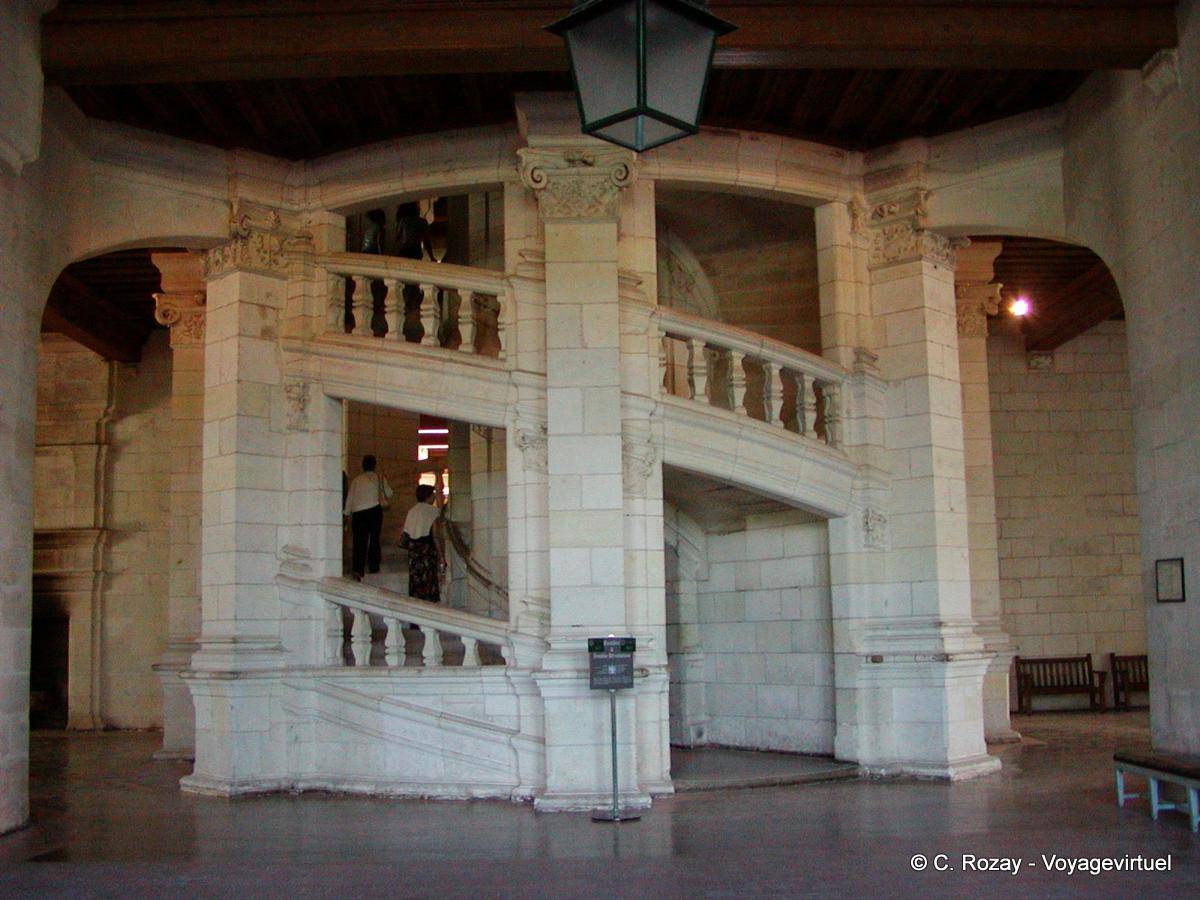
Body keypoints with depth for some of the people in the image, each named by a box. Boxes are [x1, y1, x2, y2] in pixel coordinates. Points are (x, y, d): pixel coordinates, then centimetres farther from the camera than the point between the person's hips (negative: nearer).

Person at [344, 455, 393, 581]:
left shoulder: (356, 481, 10)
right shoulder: (379, 477, 6)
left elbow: (349, 499, 10)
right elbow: (389, 493, 11)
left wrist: (347, 514, 20)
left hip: (358, 513, 1)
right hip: (374, 510, -1)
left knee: (359, 542, 0)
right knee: (374, 539, 9)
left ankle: (358, 569, -13)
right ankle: (374, 568, 9)